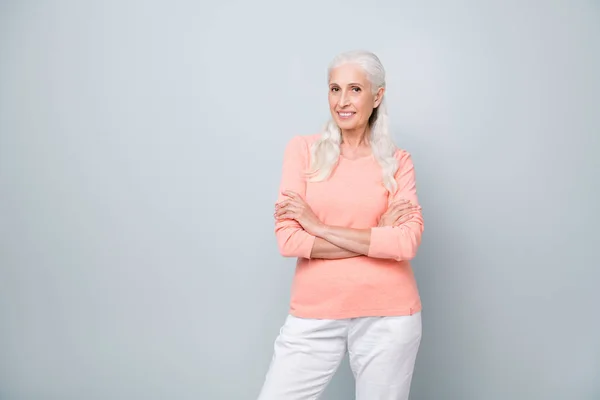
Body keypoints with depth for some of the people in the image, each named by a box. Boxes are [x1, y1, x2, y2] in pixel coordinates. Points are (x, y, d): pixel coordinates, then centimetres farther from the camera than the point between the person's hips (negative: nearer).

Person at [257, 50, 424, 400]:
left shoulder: (398, 161, 2)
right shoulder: (303, 149, 0)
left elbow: (407, 243, -11)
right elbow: (288, 239, -9)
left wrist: (318, 226, -13)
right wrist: (377, 238, -11)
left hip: (387, 316, 0)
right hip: (315, 315, 0)